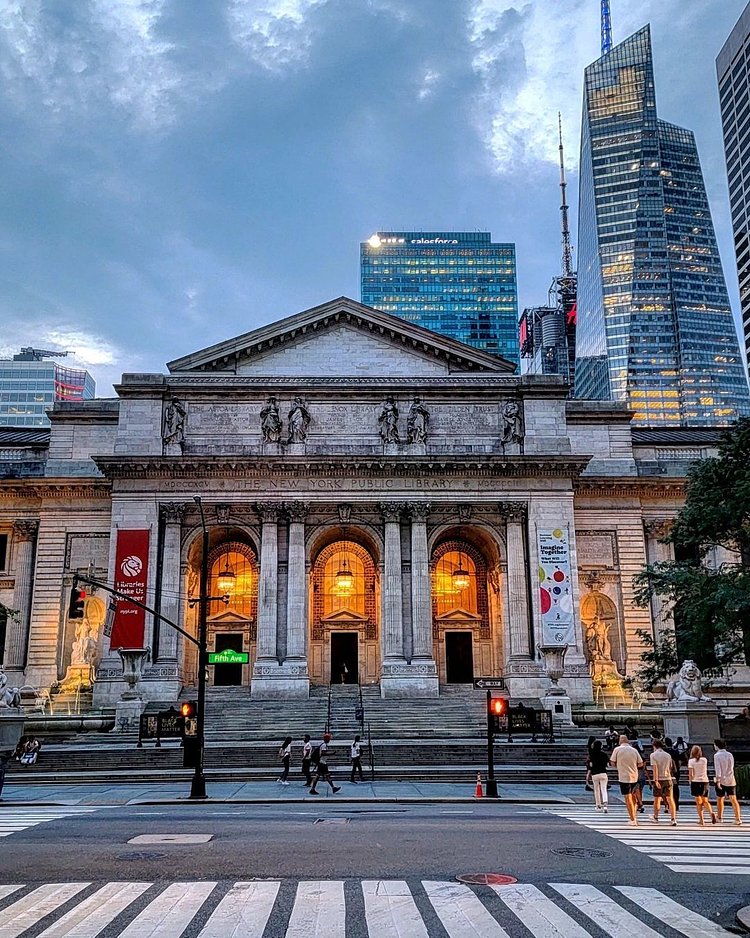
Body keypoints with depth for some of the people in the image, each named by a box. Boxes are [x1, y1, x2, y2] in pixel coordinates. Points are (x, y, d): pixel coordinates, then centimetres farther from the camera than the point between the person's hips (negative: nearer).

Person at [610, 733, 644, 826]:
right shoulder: (634, 750, 2)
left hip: (624, 777, -4)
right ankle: (634, 817, 24)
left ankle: (633, 820, -1)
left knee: (628, 799, 0)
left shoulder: (617, 749, -5)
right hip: (634, 776, 4)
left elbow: (612, 762, -2)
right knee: (633, 798, 18)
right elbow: (640, 764, 5)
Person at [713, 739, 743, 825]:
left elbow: (718, 769, -15)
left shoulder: (717, 755, -8)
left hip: (721, 780, -3)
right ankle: (738, 818, -9)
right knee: (733, 799, 0)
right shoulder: (730, 755, 6)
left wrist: (718, 780, -17)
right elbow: (732, 767, 14)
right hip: (731, 780, 3)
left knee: (719, 799, 10)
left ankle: (720, 818, 18)